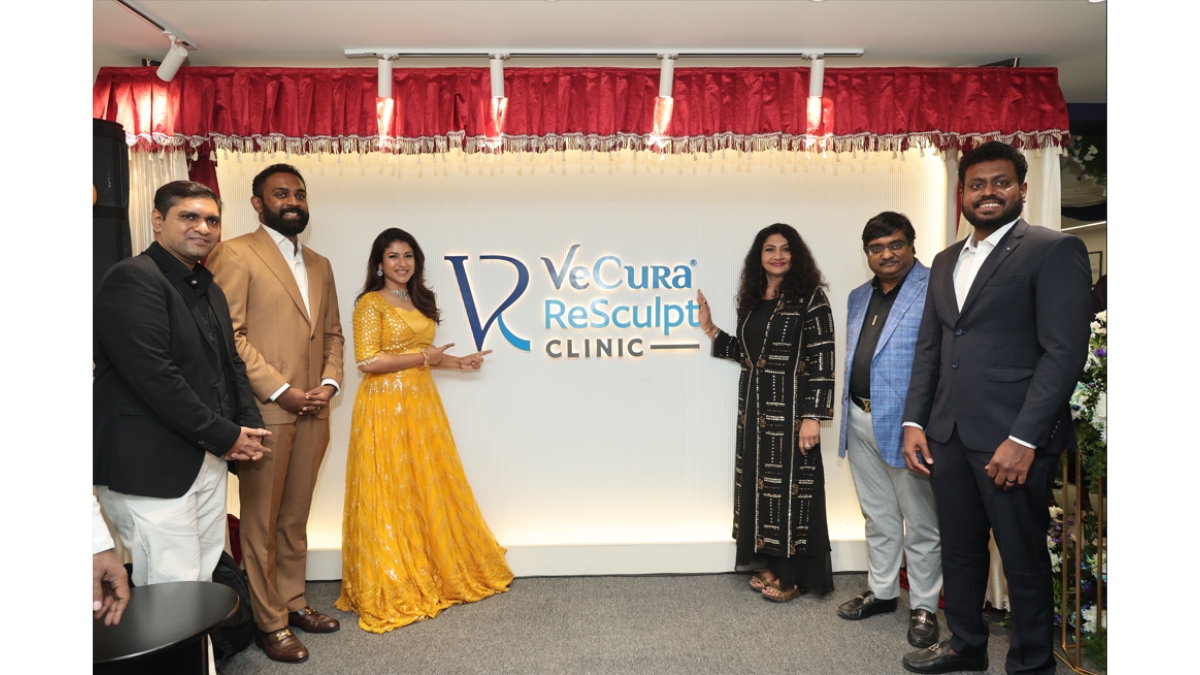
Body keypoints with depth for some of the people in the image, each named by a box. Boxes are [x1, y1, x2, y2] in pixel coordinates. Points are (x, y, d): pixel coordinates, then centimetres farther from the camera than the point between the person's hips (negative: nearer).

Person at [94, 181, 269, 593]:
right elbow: (154, 377, -21)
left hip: (208, 461, 9)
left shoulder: (210, 290, 16)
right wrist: (226, 436, -14)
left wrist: (249, 426, 3)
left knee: (202, 584, 13)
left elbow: (231, 364, 20)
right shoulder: (133, 279, -12)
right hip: (150, 468, -8)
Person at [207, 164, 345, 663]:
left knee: (296, 518, 15)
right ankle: (270, 623, 14)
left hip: (312, 412, 6)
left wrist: (329, 383, 2)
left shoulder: (319, 265, 17)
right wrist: (280, 391, -14)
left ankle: (292, 602, 28)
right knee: (261, 522, 4)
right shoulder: (235, 254, -4)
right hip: (265, 411, -6)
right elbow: (230, 335, -11)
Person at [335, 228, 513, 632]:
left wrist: (458, 362, 9)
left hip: (421, 405, 7)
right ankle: (391, 589, 13)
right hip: (386, 407, -7)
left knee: (430, 490, 11)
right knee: (390, 496, 0)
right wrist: (422, 357, -12)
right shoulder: (371, 303, -7)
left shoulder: (420, 302, 15)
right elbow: (368, 361, -15)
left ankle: (435, 574, 26)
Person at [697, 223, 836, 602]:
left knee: (791, 485, 1)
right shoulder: (752, 300, 10)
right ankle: (773, 564, 26)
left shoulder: (810, 298, -9)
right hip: (754, 409, 7)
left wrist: (813, 416, -20)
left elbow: (822, 361, -14)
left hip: (791, 409, -7)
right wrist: (711, 330, 8)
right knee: (761, 483, 12)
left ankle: (795, 575, 14)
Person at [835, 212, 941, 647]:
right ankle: (881, 592, 34)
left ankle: (924, 607, 20)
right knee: (878, 517, 19)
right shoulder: (858, 297, 15)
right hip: (861, 423, 7)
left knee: (920, 523, 6)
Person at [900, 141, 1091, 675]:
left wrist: (1024, 438, -18)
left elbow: (1065, 350, -13)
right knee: (959, 550, 18)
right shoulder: (946, 262, 16)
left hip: (1013, 439, -6)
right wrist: (914, 421, 7)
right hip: (949, 434, 6)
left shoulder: (1054, 250, -5)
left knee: (1024, 559, 8)